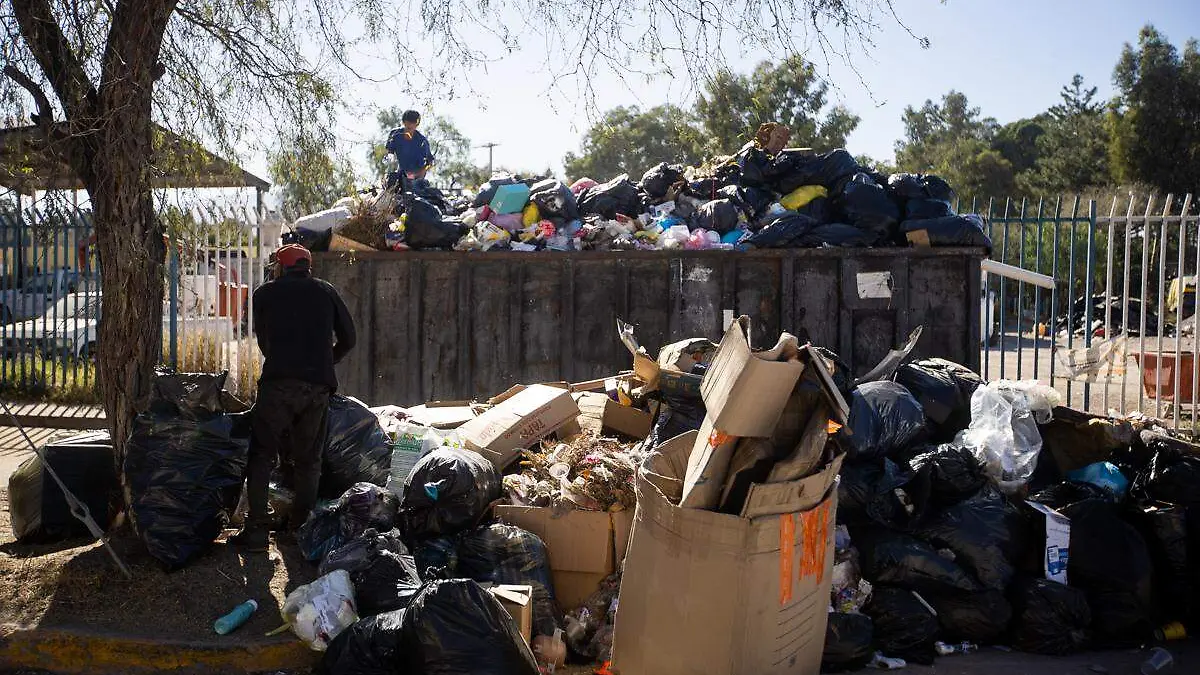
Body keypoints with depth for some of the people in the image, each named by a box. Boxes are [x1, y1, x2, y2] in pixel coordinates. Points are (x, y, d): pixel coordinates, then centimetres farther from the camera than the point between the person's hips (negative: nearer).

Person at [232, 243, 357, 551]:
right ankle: (302, 527, 13)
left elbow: (263, 341, 19)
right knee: (308, 459, 12)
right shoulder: (326, 291, 16)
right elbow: (348, 339, 16)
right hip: (318, 386, 2)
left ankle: (257, 529, 0)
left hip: (278, 382, -2)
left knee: (263, 455, 4)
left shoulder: (265, 293, 12)